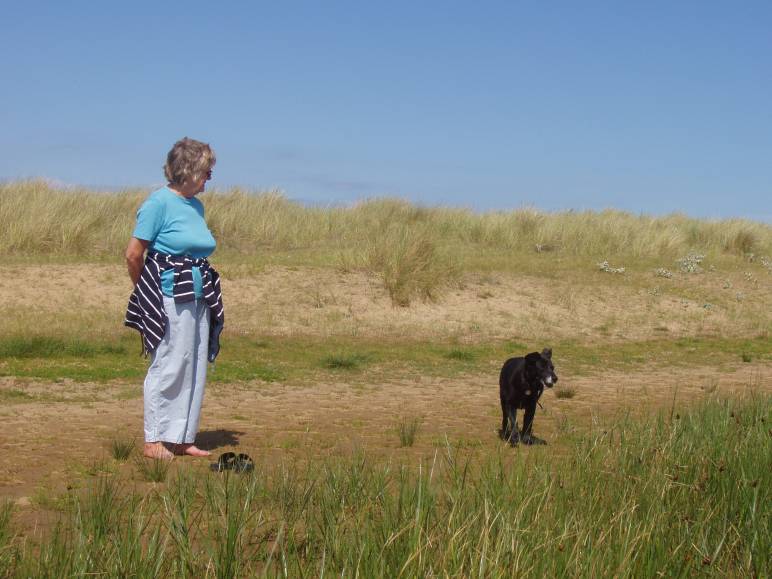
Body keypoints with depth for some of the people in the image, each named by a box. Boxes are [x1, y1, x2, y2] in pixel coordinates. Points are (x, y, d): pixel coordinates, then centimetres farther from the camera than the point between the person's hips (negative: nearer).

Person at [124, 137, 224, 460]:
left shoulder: (196, 206, 13)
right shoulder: (160, 202, -10)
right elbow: (134, 254, -8)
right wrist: (147, 290, 4)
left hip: (197, 297, 8)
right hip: (169, 297, -8)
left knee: (194, 369, 9)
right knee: (167, 367, -3)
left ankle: (182, 438, 18)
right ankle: (154, 441, 7)